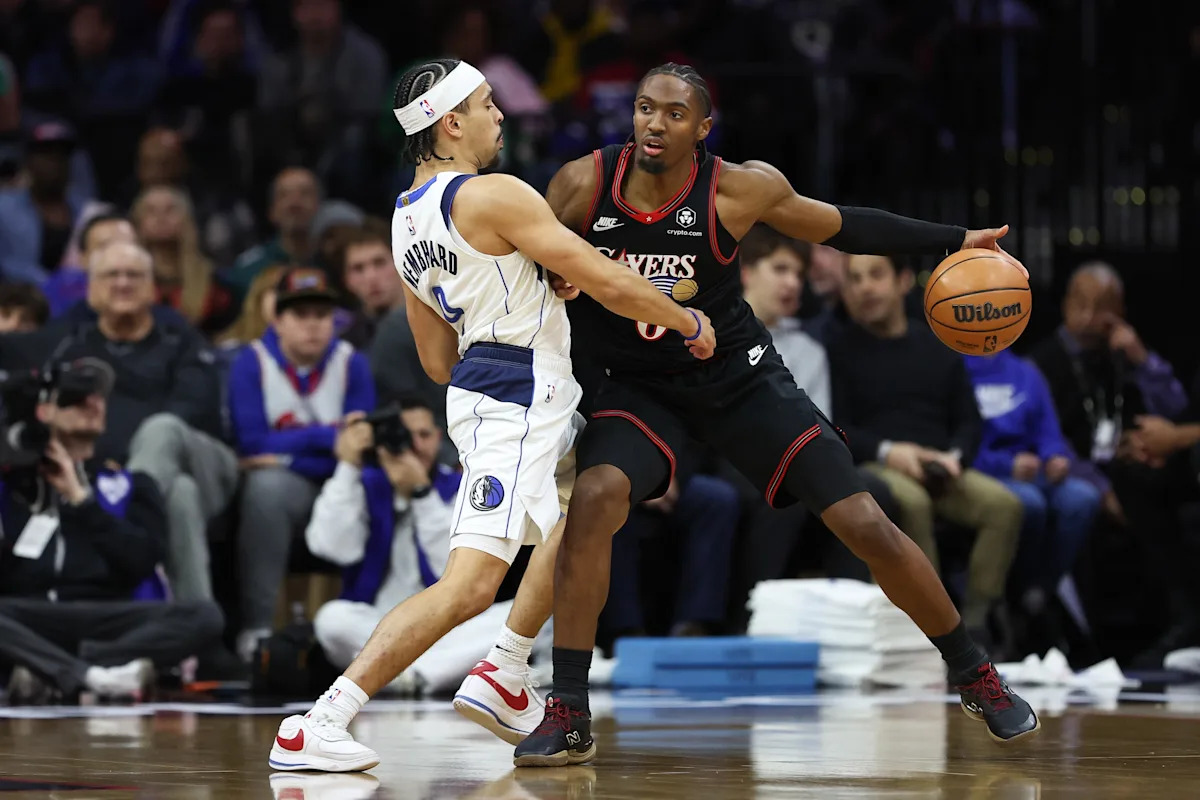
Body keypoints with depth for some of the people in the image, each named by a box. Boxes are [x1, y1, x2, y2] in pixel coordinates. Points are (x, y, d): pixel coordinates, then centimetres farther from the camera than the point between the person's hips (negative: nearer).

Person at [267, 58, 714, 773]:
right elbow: (611, 284, -13)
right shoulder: (491, 195, -14)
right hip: (518, 400, -10)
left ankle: (504, 676, 23)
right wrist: (691, 324, 2)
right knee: (469, 584, -17)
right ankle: (319, 726, -23)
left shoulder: (407, 217, 13)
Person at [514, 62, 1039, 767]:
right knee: (595, 498, -30)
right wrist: (552, 279, -24)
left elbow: (843, 229, -2)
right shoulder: (582, 186, -16)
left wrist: (955, 241, -1)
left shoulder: (739, 190, -17)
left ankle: (977, 678, 17)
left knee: (866, 525, -5)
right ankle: (568, 720, -22)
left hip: (742, 379, 0)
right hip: (641, 387, 0)